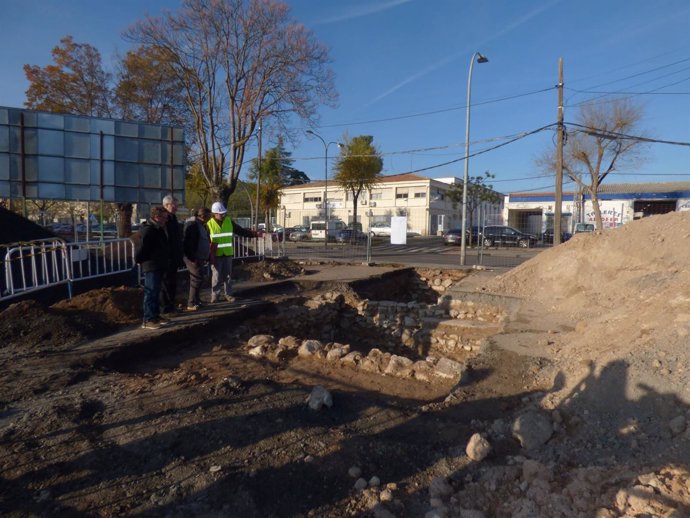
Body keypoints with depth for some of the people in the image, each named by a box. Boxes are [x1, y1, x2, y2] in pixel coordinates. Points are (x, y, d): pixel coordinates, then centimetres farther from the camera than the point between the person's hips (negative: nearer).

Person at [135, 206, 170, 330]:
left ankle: (155, 316, 26)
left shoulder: (158, 229, 14)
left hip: (158, 266, 10)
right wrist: (139, 260, -11)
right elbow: (140, 248, -23)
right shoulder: (148, 230, -18)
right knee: (150, 293, -7)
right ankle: (148, 320, -2)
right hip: (151, 266, -10)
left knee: (155, 292, 16)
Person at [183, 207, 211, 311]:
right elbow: (187, 242, -22)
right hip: (193, 258, -10)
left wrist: (206, 257, 19)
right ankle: (191, 304, -5)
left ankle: (195, 300, 24)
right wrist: (192, 257, -24)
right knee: (197, 279, -10)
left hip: (199, 258, 10)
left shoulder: (201, 225, 16)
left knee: (196, 279, 15)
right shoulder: (192, 224, -15)